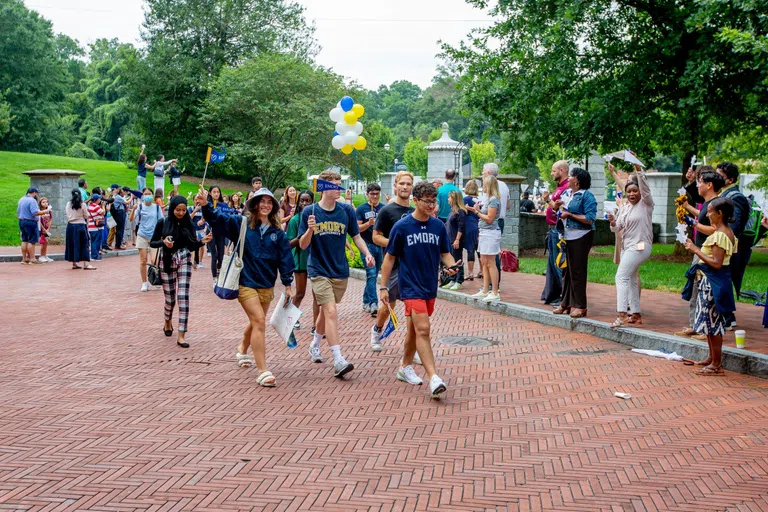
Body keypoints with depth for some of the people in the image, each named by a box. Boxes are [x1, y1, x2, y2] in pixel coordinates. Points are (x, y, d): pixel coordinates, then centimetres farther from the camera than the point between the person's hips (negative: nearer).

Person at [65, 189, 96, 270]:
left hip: (71, 225, 4)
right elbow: (86, 216, -3)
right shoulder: (82, 204, -9)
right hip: (80, 225, -3)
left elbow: (67, 215, 4)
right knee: (84, 244, -1)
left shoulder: (68, 204, 0)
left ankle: (74, 263, 17)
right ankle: (86, 264, -9)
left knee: (72, 244, 12)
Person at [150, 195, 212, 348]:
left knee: (183, 297, -9)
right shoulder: (163, 222, -4)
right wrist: (163, 242, -20)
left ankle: (181, 336, -8)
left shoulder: (188, 223, 0)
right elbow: (152, 243, 0)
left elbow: (192, 246, 2)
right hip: (167, 262, 0)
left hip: (184, 261, 0)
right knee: (170, 297, 7)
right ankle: (168, 321, 42)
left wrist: (202, 241, -17)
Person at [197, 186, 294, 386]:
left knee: (256, 323, 20)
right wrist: (206, 205, -32)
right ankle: (263, 371, -15)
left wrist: (288, 285, 2)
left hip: (267, 285, 4)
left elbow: (285, 259, 4)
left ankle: (242, 350, 50)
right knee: (259, 322, -16)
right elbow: (218, 218, -13)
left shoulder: (278, 233, 3)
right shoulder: (242, 224, -3)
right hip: (246, 282, -4)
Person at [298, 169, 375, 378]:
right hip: (319, 271, -4)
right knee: (331, 312, -16)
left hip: (340, 271, 4)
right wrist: (310, 230, -25)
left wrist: (367, 254, -9)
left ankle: (315, 344, 44)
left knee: (326, 311, 17)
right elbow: (303, 245, -5)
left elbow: (356, 237, 8)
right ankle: (338, 361, -17)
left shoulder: (346, 211, 0)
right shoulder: (309, 212, -6)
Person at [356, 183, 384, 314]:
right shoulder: (361, 209, 0)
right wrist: (368, 224, -22)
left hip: (381, 245, 4)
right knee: (371, 274, -13)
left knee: (373, 275, 10)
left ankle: (366, 301, 22)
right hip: (367, 245, -4)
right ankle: (373, 304, -15)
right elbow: (357, 228, -6)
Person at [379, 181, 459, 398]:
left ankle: (405, 367, 33)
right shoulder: (401, 227, -8)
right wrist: (383, 287, -2)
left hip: (430, 287, 5)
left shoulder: (438, 226, 3)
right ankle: (433, 378, -19)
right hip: (410, 286, -5)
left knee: (414, 329, 16)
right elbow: (390, 257, -1)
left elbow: (445, 253, 11)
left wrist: (451, 265, -12)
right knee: (423, 329, -15)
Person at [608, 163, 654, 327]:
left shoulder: (645, 204, -4)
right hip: (627, 246, 9)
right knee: (630, 280, 14)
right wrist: (613, 223, -10)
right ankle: (636, 314, 23)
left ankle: (621, 315, -25)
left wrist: (638, 167, -28)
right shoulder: (623, 208, 14)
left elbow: (645, 186, -20)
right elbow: (617, 229, 13)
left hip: (639, 246, -9)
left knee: (621, 277, -19)